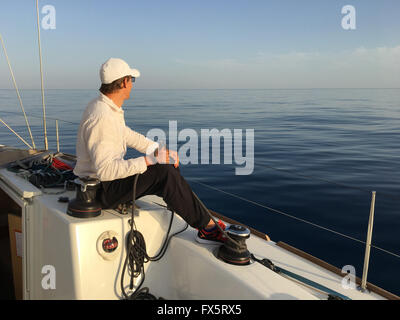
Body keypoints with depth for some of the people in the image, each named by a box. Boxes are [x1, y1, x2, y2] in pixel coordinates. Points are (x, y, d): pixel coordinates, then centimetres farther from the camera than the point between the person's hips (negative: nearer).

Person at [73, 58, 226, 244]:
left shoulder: (107, 107, 7)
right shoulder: (101, 118, -26)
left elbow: (128, 135, 18)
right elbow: (104, 170, -32)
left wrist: (160, 150, 5)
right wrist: (149, 160, -30)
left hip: (111, 175, 11)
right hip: (101, 190, -10)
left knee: (169, 165, 6)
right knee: (165, 174, -23)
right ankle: (207, 227, -10)